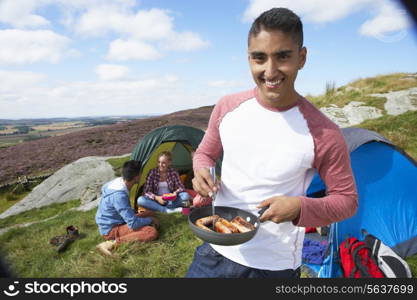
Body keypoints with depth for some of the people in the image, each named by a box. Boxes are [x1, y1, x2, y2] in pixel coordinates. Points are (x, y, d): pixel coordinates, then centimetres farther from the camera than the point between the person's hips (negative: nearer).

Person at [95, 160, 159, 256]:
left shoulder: (118, 181, -5)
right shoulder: (119, 195, -31)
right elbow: (133, 224, -28)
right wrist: (151, 220, -10)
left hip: (110, 223, 10)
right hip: (111, 230, -10)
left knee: (150, 213, 14)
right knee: (152, 232, -25)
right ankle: (112, 243, -21)